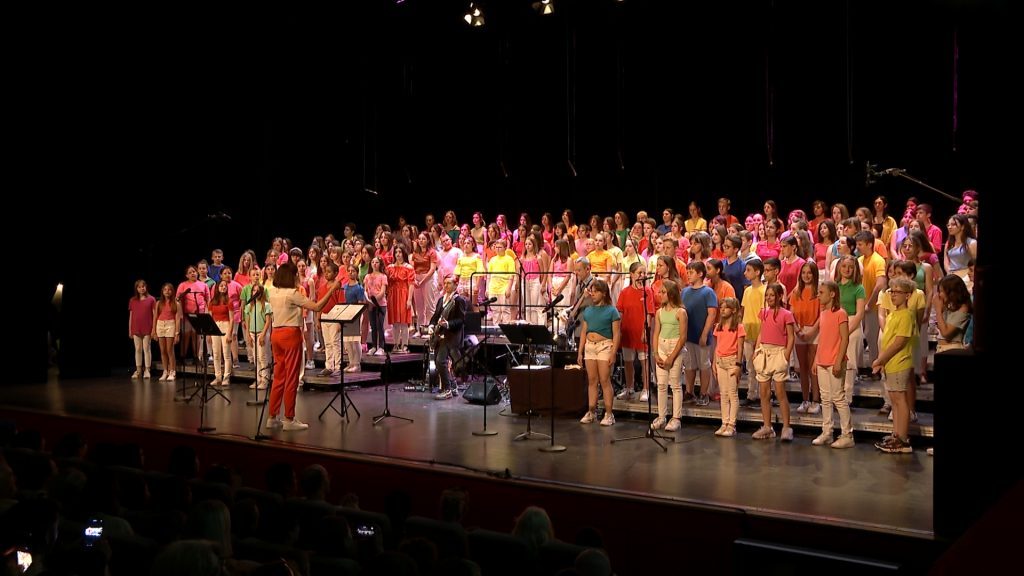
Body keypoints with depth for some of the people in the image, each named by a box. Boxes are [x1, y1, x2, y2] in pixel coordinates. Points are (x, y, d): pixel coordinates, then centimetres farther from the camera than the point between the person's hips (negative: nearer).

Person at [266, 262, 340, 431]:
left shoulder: (273, 293, 8)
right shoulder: (292, 293, -14)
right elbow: (317, 307, -18)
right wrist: (331, 290, -12)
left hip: (276, 334, 8)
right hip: (290, 334, -8)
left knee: (278, 377, 13)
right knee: (291, 378, -1)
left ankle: (273, 417, 16)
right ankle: (289, 419, 2)